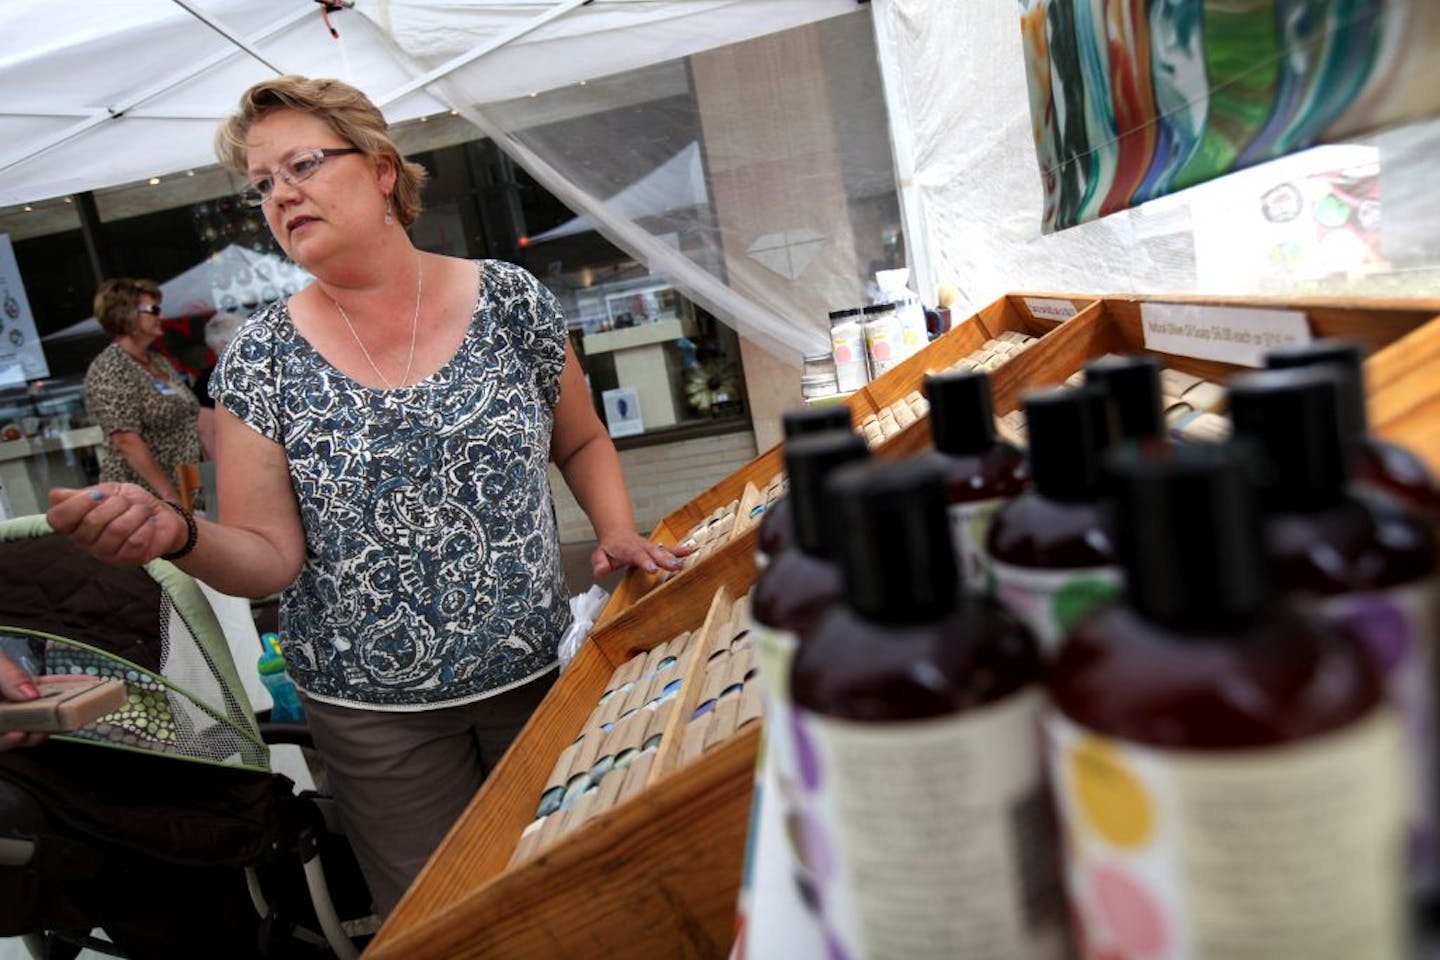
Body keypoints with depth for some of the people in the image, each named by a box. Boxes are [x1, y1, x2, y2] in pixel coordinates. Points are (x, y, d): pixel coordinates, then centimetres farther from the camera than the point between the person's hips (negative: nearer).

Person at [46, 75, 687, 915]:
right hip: (375, 711, 0)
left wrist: (620, 532, -8)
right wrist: (177, 534, -26)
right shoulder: (262, 356, -6)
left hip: (539, 670, 1)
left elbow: (582, 442, 8)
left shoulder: (510, 300, -6)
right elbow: (269, 556, -7)